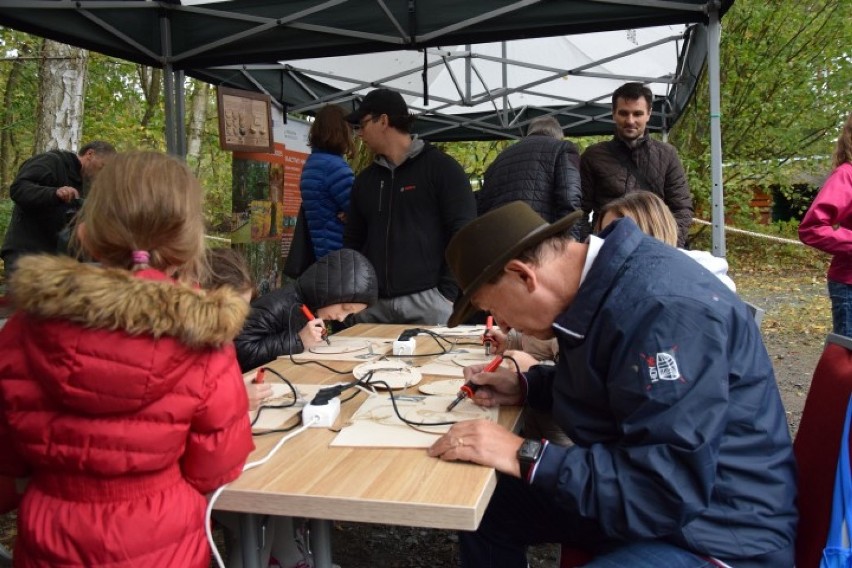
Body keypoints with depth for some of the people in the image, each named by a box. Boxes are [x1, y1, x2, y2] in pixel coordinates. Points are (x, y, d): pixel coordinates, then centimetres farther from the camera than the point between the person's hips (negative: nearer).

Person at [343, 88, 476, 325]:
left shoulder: (441, 168, 0)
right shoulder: (365, 179, 16)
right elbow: (354, 241, 20)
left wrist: (447, 292, -12)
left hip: (428, 300, -5)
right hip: (373, 303, 5)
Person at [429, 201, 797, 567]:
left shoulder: (664, 310, -30)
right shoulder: (601, 278, -1)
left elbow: (669, 490, -30)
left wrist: (525, 457, -28)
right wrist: (526, 387, 3)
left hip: (714, 535, -9)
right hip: (637, 487, 9)